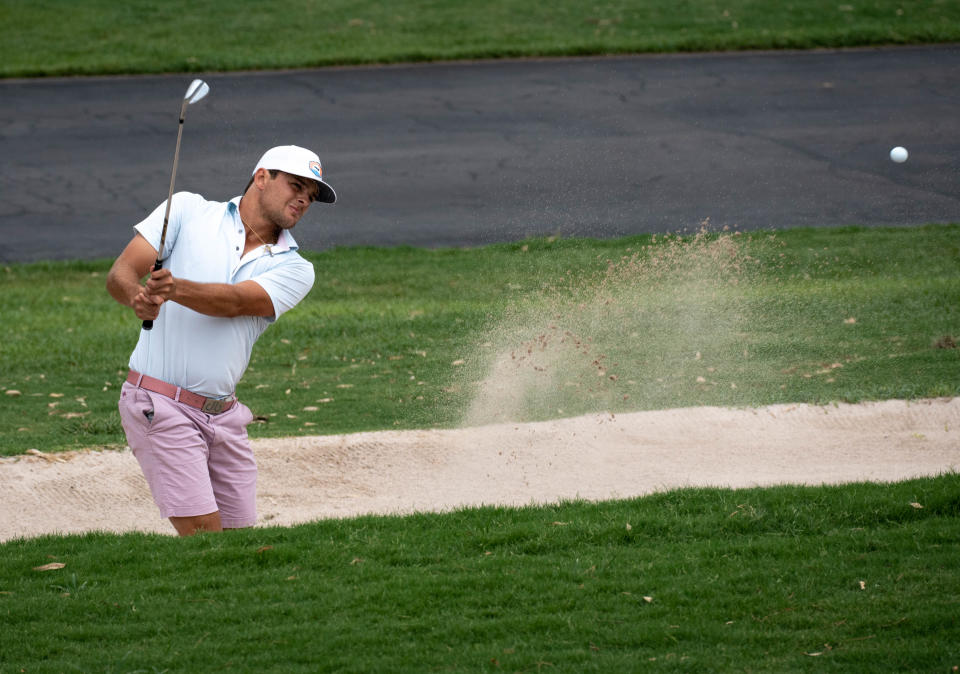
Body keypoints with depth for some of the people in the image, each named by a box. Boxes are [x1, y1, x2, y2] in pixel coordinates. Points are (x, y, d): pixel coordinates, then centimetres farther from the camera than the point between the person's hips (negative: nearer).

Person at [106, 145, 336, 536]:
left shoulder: (294, 270, 9)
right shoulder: (187, 211, 4)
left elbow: (233, 302, -11)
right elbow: (120, 274, -3)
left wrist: (174, 288, -31)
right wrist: (138, 297, -28)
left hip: (222, 415, 5)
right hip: (160, 406, -5)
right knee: (204, 538, -15)